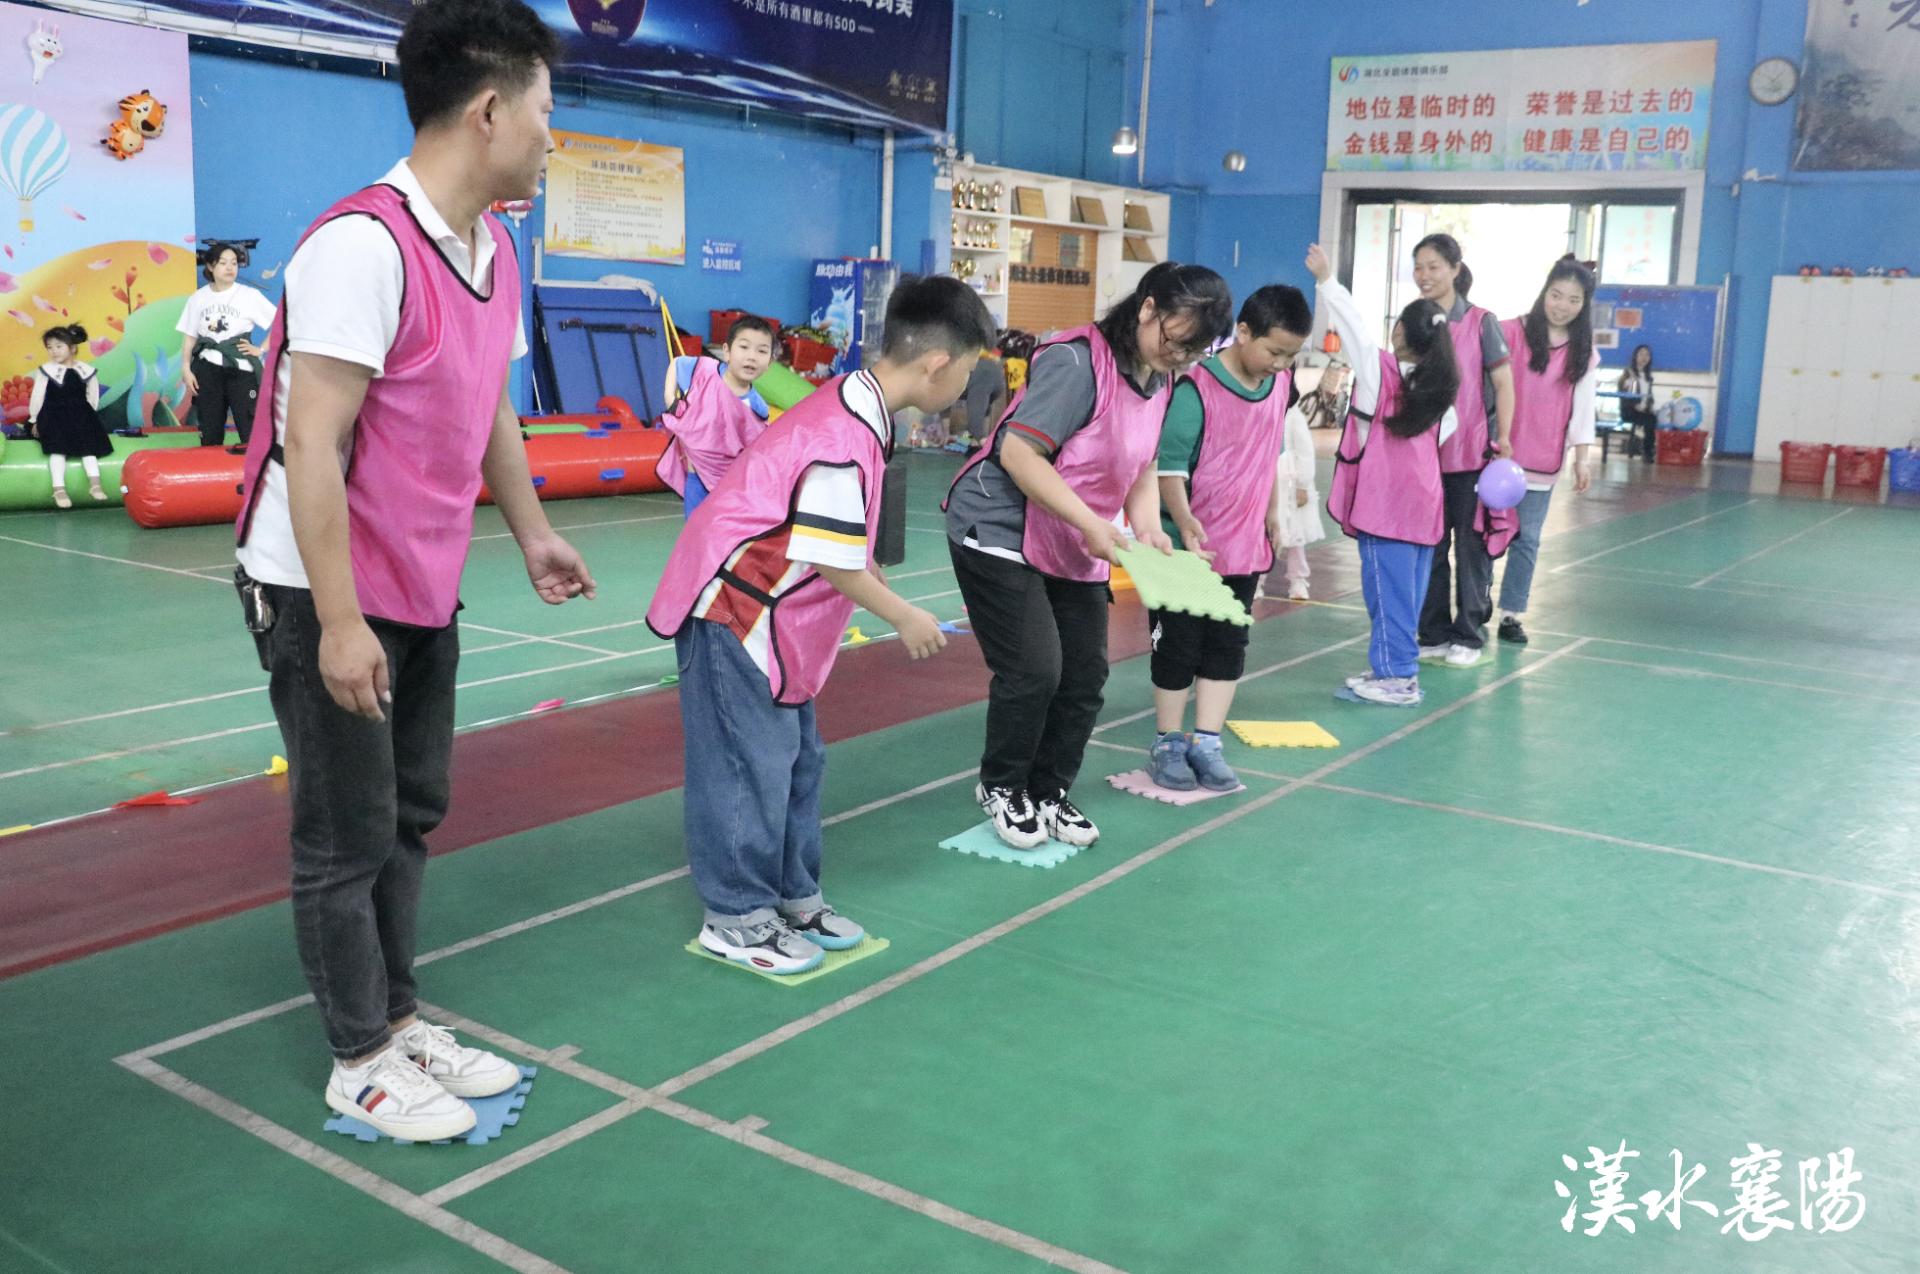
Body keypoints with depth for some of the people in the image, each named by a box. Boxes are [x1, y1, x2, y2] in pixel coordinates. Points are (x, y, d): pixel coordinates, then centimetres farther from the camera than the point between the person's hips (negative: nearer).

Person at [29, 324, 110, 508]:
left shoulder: (86, 371, 2)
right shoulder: (46, 370, -4)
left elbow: (92, 398, 9)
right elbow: (37, 396, 1)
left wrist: (87, 417, 7)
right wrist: (34, 420, 4)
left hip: (80, 415, 3)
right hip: (53, 416, -3)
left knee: (89, 444, -12)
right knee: (58, 448, -18)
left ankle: (95, 484, -16)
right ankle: (59, 489, -27)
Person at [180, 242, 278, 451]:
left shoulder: (250, 295, -2)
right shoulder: (198, 298, 7)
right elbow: (189, 338, 10)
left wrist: (260, 349, -6)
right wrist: (186, 369, 2)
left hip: (240, 369, -3)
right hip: (207, 370, 3)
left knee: (251, 434, -9)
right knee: (210, 434, 8)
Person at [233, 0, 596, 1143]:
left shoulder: (494, 251, 5)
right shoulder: (363, 245, -23)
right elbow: (311, 442, -24)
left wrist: (532, 533, 21)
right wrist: (339, 622, -25)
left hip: (425, 588, 9)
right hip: (328, 593, -8)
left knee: (411, 815, 16)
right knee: (350, 835, 4)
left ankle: (398, 1020, 32)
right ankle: (362, 1064, 20)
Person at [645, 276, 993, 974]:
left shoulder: (852, 405, 5)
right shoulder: (845, 440, -26)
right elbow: (835, 564, -22)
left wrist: (873, 575, 13)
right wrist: (904, 617, -10)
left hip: (770, 615, 10)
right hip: (733, 610, -10)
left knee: (796, 758, 15)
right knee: (751, 764, -2)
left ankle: (793, 896, 27)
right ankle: (738, 918, 11)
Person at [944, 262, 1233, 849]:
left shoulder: (1158, 381, 4)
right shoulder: (1077, 362, -23)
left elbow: (1141, 466, 12)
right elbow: (1018, 453, -27)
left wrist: (1148, 527, -7)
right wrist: (1091, 523, -28)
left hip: (1075, 550, 8)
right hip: (1001, 533, -8)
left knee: (1086, 673, 6)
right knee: (1034, 671, -10)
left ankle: (1048, 792, 24)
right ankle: (1001, 788, 15)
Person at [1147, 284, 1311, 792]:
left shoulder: (1280, 384, 3)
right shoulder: (1196, 388, -19)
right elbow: (1169, 465, -20)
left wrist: (1273, 513, 21)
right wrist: (1186, 525, -30)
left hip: (1244, 546, 6)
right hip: (1188, 548, -6)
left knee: (1227, 648, 10)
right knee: (1178, 649, 6)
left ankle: (1205, 744, 19)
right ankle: (1167, 744, 19)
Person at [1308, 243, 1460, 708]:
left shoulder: (1381, 370, -9)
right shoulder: (1441, 385, 6)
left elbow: (1353, 324, -5)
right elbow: (1447, 429, 16)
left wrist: (1326, 279, 2)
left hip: (1384, 502, -7)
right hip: (1422, 502, 7)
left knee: (1387, 587, -3)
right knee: (1407, 589, 12)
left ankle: (1395, 677, -1)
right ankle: (1398, 668, 20)